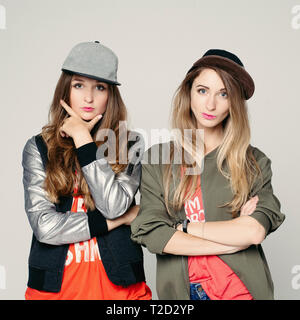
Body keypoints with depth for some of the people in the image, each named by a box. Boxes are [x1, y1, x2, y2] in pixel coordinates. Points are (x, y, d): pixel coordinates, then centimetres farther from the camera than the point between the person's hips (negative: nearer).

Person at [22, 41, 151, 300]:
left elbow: (114, 206, -16)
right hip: (55, 284, 0)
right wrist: (118, 219, -10)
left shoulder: (131, 145, -1)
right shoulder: (38, 148, -1)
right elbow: (44, 225, -11)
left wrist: (83, 139, -13)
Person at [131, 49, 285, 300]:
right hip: (180, 289, 0)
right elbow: (151, 233, -11)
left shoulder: (254, 162, -1)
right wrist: (233, 239, -12)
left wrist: (184, 226, -11)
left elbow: (256, 231, -13)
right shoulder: (156, 160, -1)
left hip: (243, 288, 1)